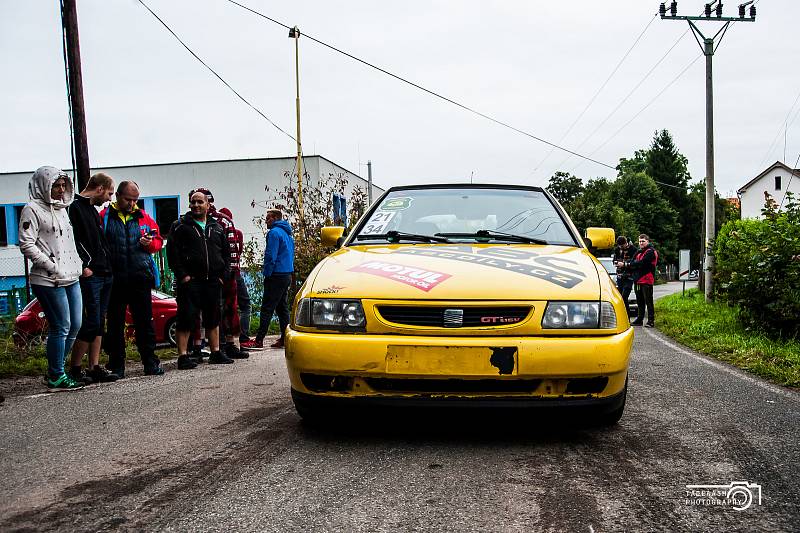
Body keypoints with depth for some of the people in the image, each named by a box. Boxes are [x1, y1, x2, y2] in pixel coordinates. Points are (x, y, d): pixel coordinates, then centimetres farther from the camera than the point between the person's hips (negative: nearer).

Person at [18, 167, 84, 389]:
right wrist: (53, 267, -15)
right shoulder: (33, 209, -6)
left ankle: (54, 371, 24)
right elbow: (26, 244, -13)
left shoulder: (62, 209, 19)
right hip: (48, 280, -8)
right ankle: (56, 377, 7)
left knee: (75, 326, 10)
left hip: (72, 278, 8)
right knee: (61, 327, -5)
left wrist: (77, 263, 13)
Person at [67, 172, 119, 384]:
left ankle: (95, 368, 13)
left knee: (99, 322, 9)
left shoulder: (92, 209, 21)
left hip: (104, 274, 9)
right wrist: (84, 266, -20)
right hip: (90, 276, -9)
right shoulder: (76, 208, -7)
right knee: (92, 323, -7)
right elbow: (73, 241, -16)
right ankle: (74, 369, 3)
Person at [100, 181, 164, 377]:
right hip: (114, 279, -1)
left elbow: (158, 239, 17)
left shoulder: (143, 217, 12)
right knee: (115, 324, 7)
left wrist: (150, 243, -5)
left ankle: (150, 362, 14)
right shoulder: (105, 216, 4)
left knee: (145, 322, 6)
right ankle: (116, 366, 16)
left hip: (140, 278, 2)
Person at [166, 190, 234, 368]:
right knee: (186, 319, -6)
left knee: (213, 319, 12)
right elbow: (172, 252, -4)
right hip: (190, 281, -4)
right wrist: (182, 275, -13)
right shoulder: (180, 226, 3)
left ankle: (215, 353, 22)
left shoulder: (217, 228, 17)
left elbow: (226, 252, 18)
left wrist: (223, 275, 6)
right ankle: (183, 356, -2)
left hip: (213, 281, 5)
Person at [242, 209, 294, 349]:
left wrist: (267, 274, -12)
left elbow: (271, 256, -17)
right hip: (288, 275, 9)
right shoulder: (287, 234, 18)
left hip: (277, 276, -9)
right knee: (283, 308, 12)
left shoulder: (274, 232, -11)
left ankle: (259, 340, -8)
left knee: (267, 309, -8)